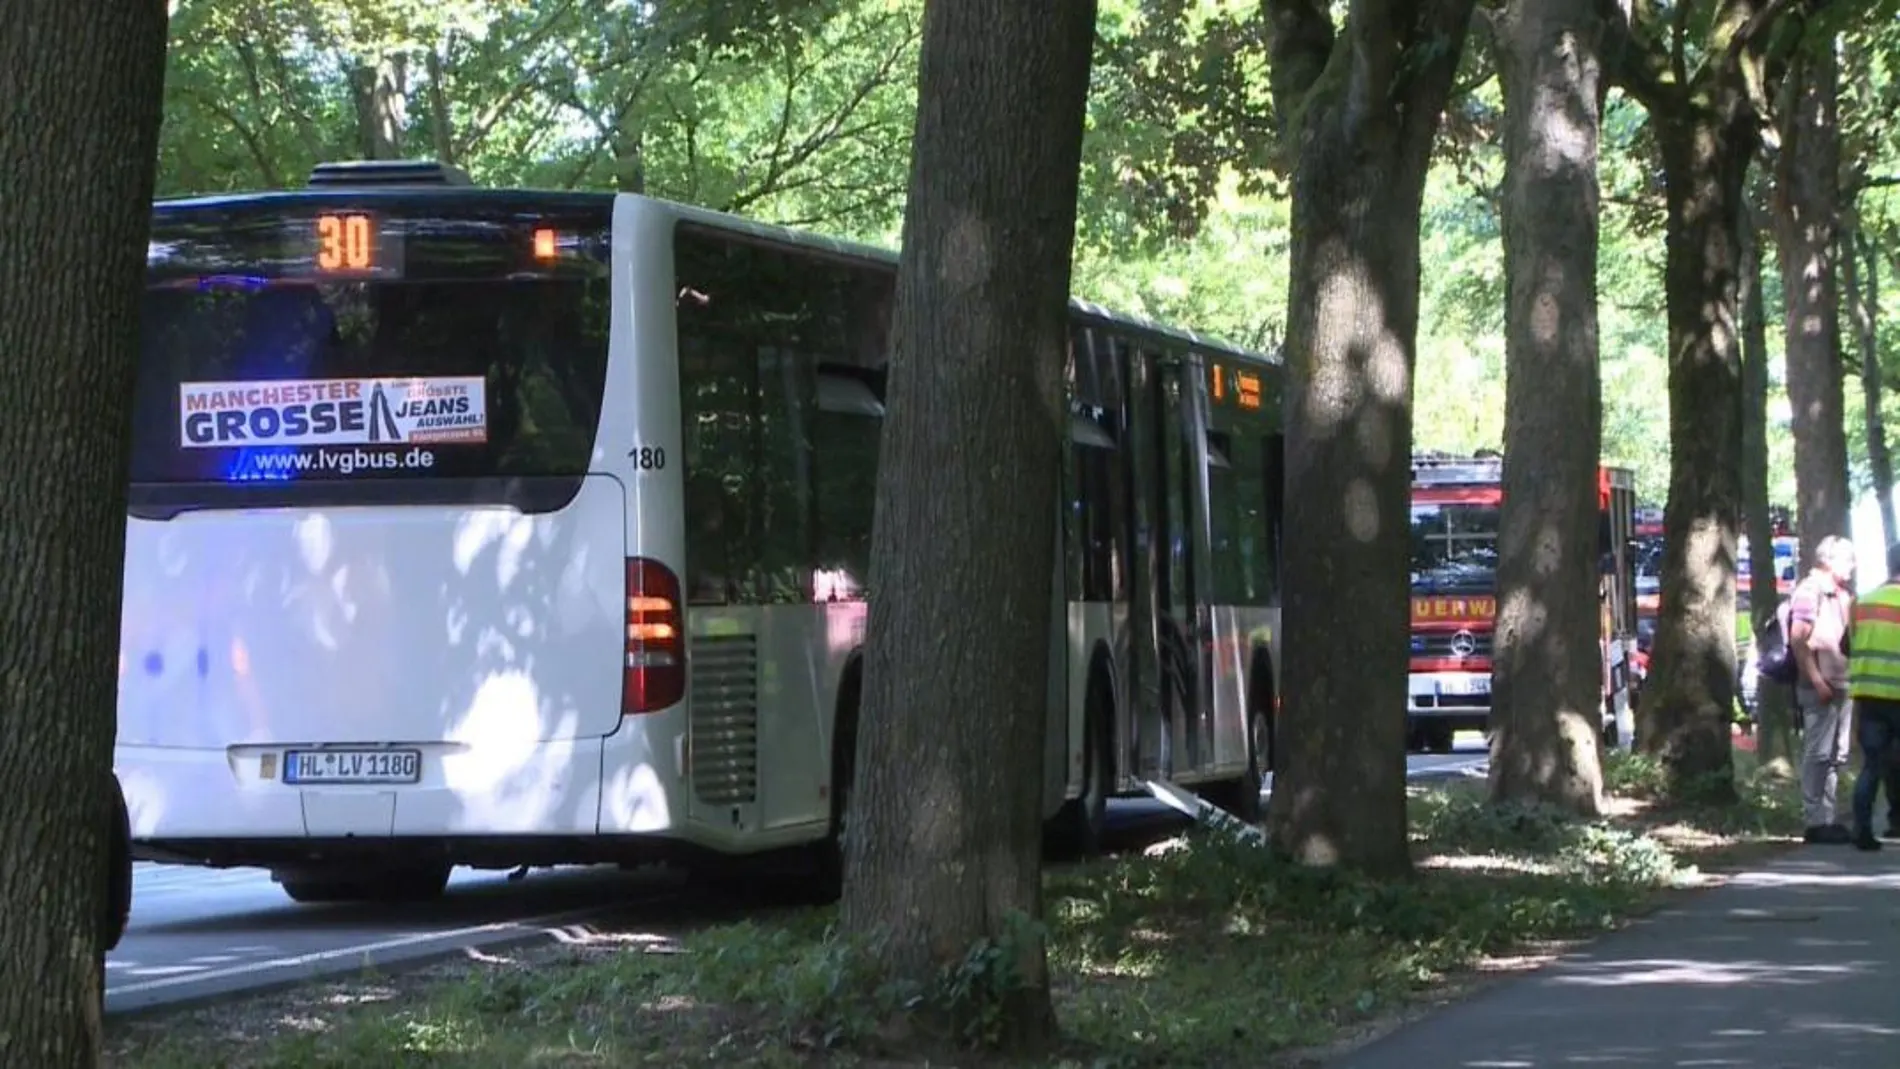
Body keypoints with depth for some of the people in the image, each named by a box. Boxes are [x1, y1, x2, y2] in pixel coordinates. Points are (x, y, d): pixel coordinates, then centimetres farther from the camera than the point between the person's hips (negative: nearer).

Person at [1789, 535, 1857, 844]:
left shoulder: (1842, 596, 20)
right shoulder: (1809, 591, -9)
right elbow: (1798, 640, -16)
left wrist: (1850, 682, 14)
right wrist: (1817, 681, -21)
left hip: (1840, 687, 9)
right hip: (1819, 688, -9)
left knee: (1837, 755, 11)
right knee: (1818, 754, -8)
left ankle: (1828, 819, 17)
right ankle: (1817, 821, -6)